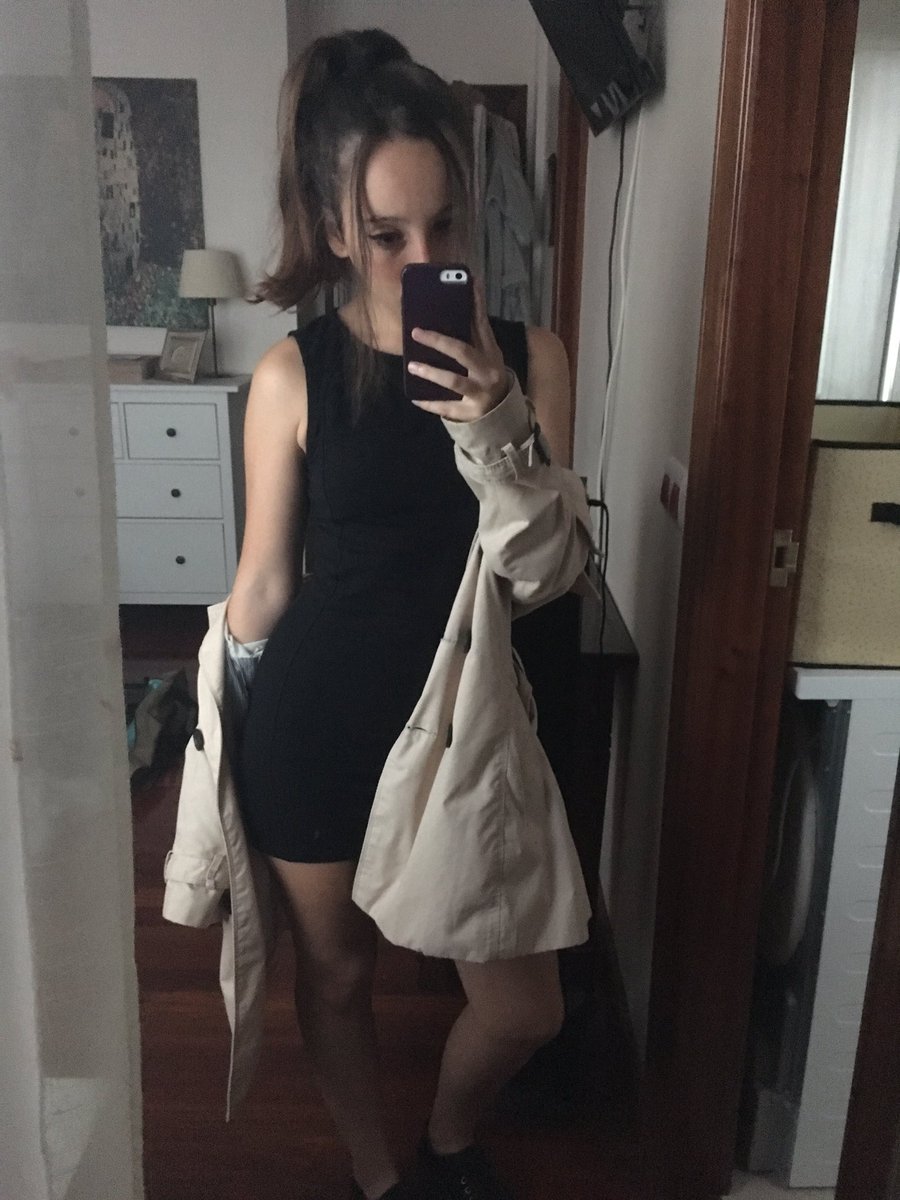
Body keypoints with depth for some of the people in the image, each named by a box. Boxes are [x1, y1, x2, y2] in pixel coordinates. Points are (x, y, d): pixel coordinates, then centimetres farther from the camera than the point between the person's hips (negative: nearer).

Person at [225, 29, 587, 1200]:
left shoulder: (528, 353, -5)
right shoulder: (293, 373, -9)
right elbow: (265, 582, -1)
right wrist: (227, 736, 7)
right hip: (319, 721, -1)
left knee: (527, 1009, 10)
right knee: (338, 973, 18)